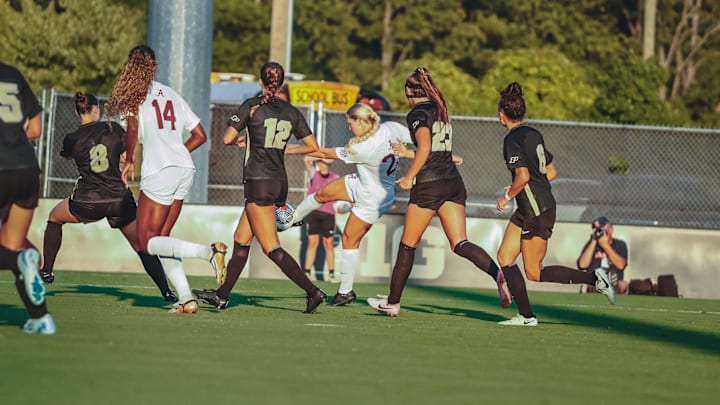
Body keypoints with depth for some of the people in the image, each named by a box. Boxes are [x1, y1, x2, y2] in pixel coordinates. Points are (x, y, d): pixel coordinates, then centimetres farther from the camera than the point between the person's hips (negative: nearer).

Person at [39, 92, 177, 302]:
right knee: (142, 246, 9)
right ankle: (166, 291, -2)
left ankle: (46, 271, 27)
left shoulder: (72, 139, -2)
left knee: (54, 218, 29)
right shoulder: (114, 129, -3)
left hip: (87, 202, 0)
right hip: (119, 198, 0)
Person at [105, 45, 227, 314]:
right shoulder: (172, 95, 18)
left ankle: (208, 251, -20)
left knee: (147, 242, -1)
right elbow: (200, 135, 18)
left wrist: (129, 161, -4)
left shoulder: (134, 93, 2)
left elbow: (133, 127, -16)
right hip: (185, 169, 7)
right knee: (161, 237, 13)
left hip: (159, 172, -7)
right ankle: (185, 298, 1)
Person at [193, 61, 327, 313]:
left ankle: (313, 291, -16)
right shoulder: (291, 112, 7)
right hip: (280, 182, 7)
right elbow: (312, 146, 9)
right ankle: (222, 296, 22)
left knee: (272, 248, -7)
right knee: (241, 240, 16)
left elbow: (227, 139, -8)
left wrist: (239, 141, 14)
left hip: (259, 182, -7)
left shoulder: (252, 106, -7)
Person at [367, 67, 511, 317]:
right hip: (453, 182, 7)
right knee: (459, 243, -2)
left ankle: (393, 302, 16)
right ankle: (498, 273, -27)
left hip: (429, 184, -7)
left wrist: (409, 177, -13)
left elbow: (425, 147, -22)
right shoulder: (440, 111, 17)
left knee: (407, 245, 6)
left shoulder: (418, 113, -7)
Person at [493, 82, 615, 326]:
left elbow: (523, 176, -26)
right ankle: (525, 315, 8)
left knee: (534, 273, -1)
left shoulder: (513, 140, -15)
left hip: (537, 213, -9)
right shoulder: (534, 135, 11)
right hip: (527, 211, 9)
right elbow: (552, 172, 15)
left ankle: (594, 279, -1)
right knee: (505, 256, 8)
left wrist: (508, 197, -10)